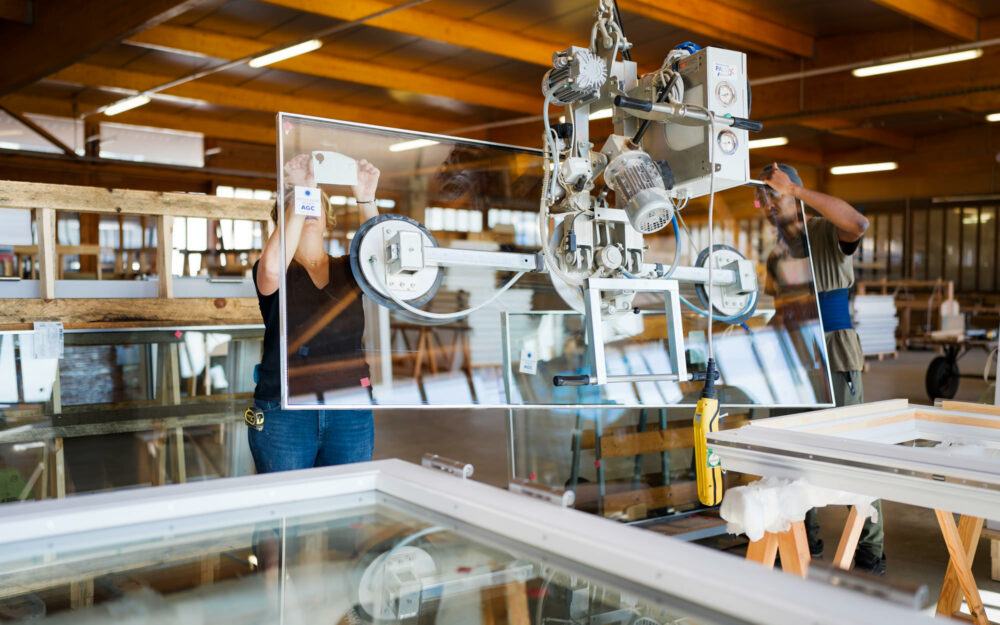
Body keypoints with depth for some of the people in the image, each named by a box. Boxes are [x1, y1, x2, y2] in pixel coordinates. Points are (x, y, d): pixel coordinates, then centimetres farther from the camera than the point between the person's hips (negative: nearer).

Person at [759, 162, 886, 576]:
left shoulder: (826, 232, -4)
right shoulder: (774, 243, 14)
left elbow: (858, 224, -29)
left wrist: (796, 190, -27)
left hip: (833, 355, -6)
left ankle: (870, 555, 7)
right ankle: (805, 539, 24)